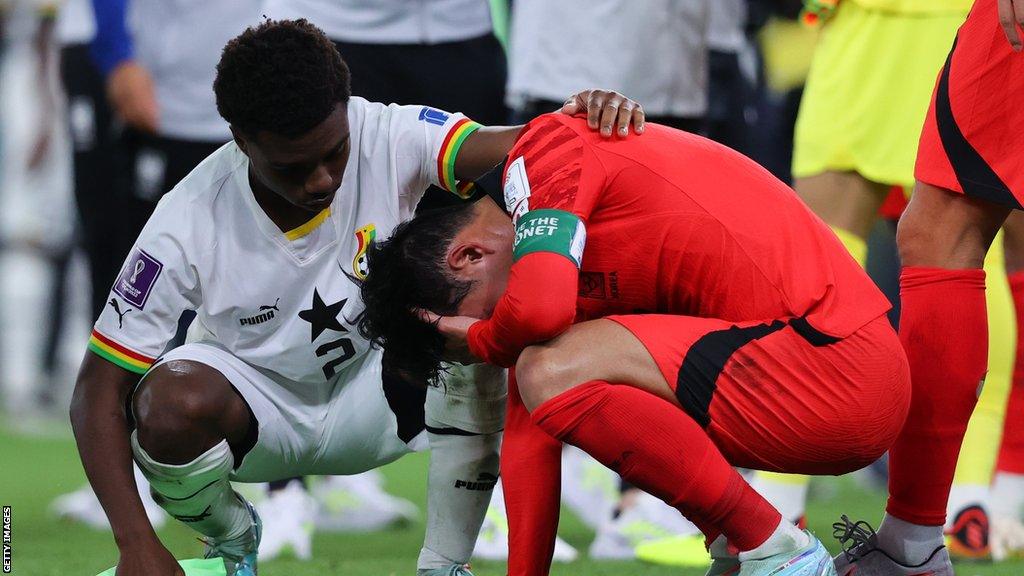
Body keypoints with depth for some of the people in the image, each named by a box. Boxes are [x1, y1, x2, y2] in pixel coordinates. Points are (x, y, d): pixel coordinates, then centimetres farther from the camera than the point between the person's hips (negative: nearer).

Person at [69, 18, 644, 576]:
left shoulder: (387, 138, -23)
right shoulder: (187, 225, -27)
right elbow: (99, 389, -24)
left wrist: (574, 120, -62)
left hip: (375, 391, 1)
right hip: (252, 403, -1)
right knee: (174, 406, -36)